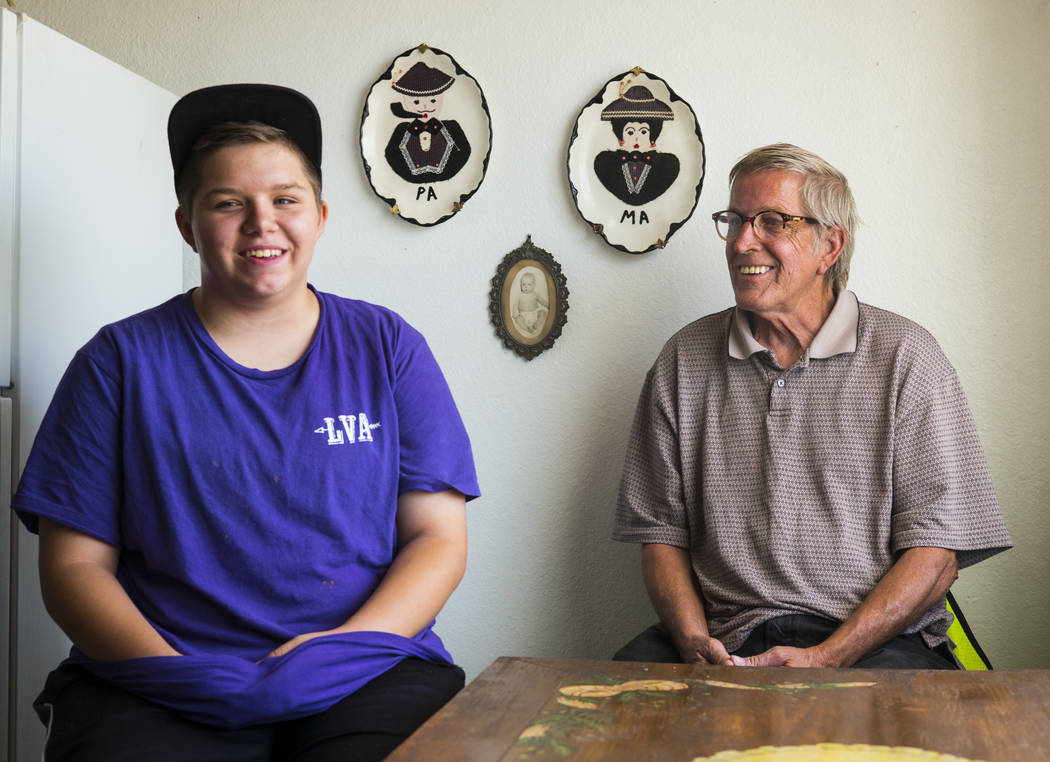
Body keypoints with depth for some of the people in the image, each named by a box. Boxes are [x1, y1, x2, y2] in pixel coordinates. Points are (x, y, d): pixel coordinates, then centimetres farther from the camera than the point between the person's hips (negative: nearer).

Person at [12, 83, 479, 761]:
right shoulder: (123, 361, 7)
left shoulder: (388, 348, 10)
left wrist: (347, 645, -12)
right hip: (161, 694, 0)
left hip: (365, 680, 1)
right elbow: (75, 565, 5)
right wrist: (172, 670, -13)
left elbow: (439, 540, 5)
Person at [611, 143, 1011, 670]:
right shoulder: (684, 362, 11)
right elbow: (662, 533, 11)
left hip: (872, 643, -1)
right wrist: (694, 642, -8)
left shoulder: (905, 357, 2)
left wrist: (823, 659, -15)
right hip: (724, 641, 1)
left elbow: (935, 552, -2)